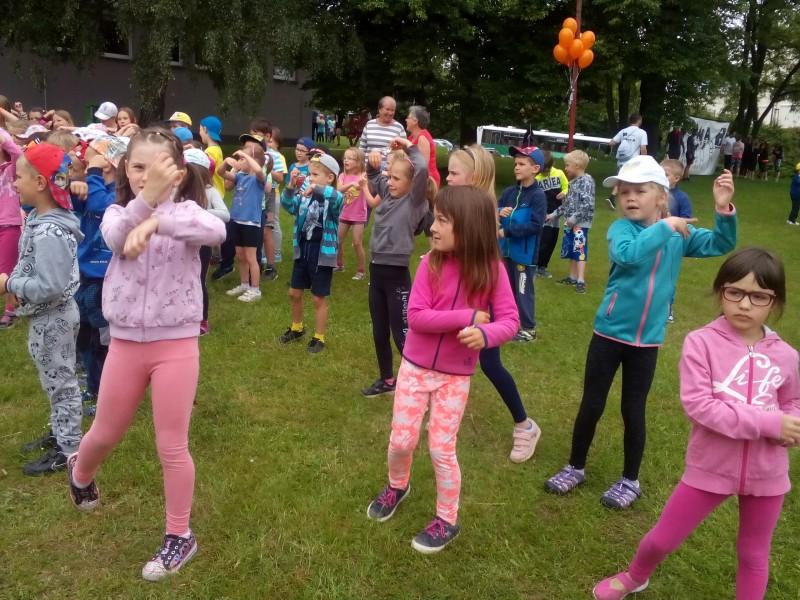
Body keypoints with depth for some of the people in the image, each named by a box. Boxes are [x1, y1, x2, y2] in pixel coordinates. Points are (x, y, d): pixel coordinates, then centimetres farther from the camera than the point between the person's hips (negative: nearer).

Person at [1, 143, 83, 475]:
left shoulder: (49, 233, -28)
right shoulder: (42, 217, 3)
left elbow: (49, 287, -29)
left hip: (52, 319, -9)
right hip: (49, 317, 10)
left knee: (60, 382, 5)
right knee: (56, 381, 22)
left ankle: (68, 449, 19)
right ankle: (59, 433, 38)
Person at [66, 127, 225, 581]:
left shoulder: (184, 211, -8)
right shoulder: (119, 210, 0)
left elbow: (217, 231, -32)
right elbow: (115, 238, -25)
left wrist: (157, 220, -44)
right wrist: (146, 198, -41)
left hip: (175, 344, -3)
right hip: (125, 343, 3)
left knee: (172, 446, 4)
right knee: (106, 434, 21)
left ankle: (180, 536, 23)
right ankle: (80, 473, 56)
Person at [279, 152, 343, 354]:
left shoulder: (333, 198, -14)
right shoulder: (304, 196, 3)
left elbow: (337, 197, -37)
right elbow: (288, 205, -9)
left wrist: (316, 189, -47)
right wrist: (291, 186, -23)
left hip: (323, 254, -6)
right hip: (303, 250, 6)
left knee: (319, 298, 5)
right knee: (294, 293, 18)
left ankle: (319, 338, 21)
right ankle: (297, 328, 40)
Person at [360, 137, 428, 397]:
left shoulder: (415, 201, -10)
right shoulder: (387, 193, 8)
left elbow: (422, 169, -26)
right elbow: (373, 177, 25)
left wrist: (409, 147, -11)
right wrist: (373, 162, 4)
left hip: (396, 273, -7)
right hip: (376, 268, 7)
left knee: (401, 333, -3)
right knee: (379, 332, 17)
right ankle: (386, 380, 33)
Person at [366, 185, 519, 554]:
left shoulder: (491, 270, -13)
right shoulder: (431, 263, -13)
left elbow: (510, 321, -14)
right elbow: (416, 317, -18)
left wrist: (485, 334, -36)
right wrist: (469, 317, -26)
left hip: (456, 375, -1)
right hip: (415, 366, 1)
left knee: (441, 450, 4)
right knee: (401, 441, 10)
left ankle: (447, 520, 26)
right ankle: (397, 487, 42)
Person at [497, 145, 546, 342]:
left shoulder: (538, 195, -13)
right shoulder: (509, 192, 5)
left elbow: (535, 225, -20)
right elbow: (494, 212, 9)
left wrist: (507, 231, -19)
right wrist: (499, 213, -16)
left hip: (525, 253, -6)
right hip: (507, 249, 6)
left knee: (523, 291, 2)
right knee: (507, 288, 17)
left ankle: (528, 329, 16)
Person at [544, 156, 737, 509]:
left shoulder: (679, 235, -1)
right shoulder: (621, 228, -12)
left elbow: (722, 245, 5)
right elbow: (628, 253, -34)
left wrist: (724, 209, -10)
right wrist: (665, 226, -31)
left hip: (647, 340, 2)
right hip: (609, 333, -2)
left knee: (633, 410, 12)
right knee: (591, 405, 9)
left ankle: (630, 481, 29)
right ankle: (575, 468, 29)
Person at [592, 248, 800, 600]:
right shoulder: (701, 343, -17)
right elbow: (698, 405, -23)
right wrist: (768, 423, -25)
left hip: (766, 473, 2)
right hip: (711, 466, -2)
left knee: (754, 555, 21)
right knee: (662, 539, 14)